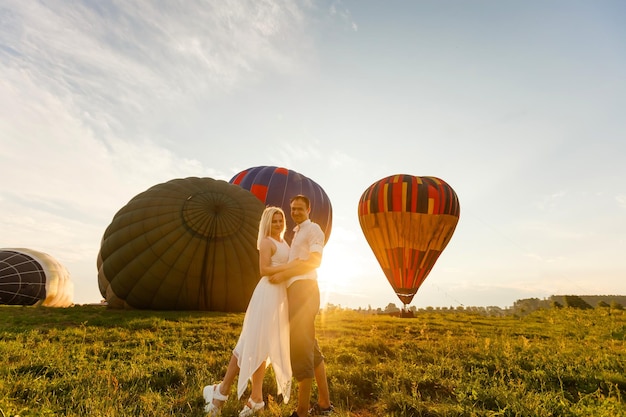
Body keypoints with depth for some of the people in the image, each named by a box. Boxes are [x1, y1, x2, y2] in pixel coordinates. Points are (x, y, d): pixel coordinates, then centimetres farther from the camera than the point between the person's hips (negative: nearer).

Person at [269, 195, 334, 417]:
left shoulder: (313, 229, -1)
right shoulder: (297, 234, 24)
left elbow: (315, 260, -14)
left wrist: (284, 274, -15)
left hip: (304, 288, -10)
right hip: (296, 289, 10)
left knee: (300, 347, -7)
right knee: (309, 346, 13)